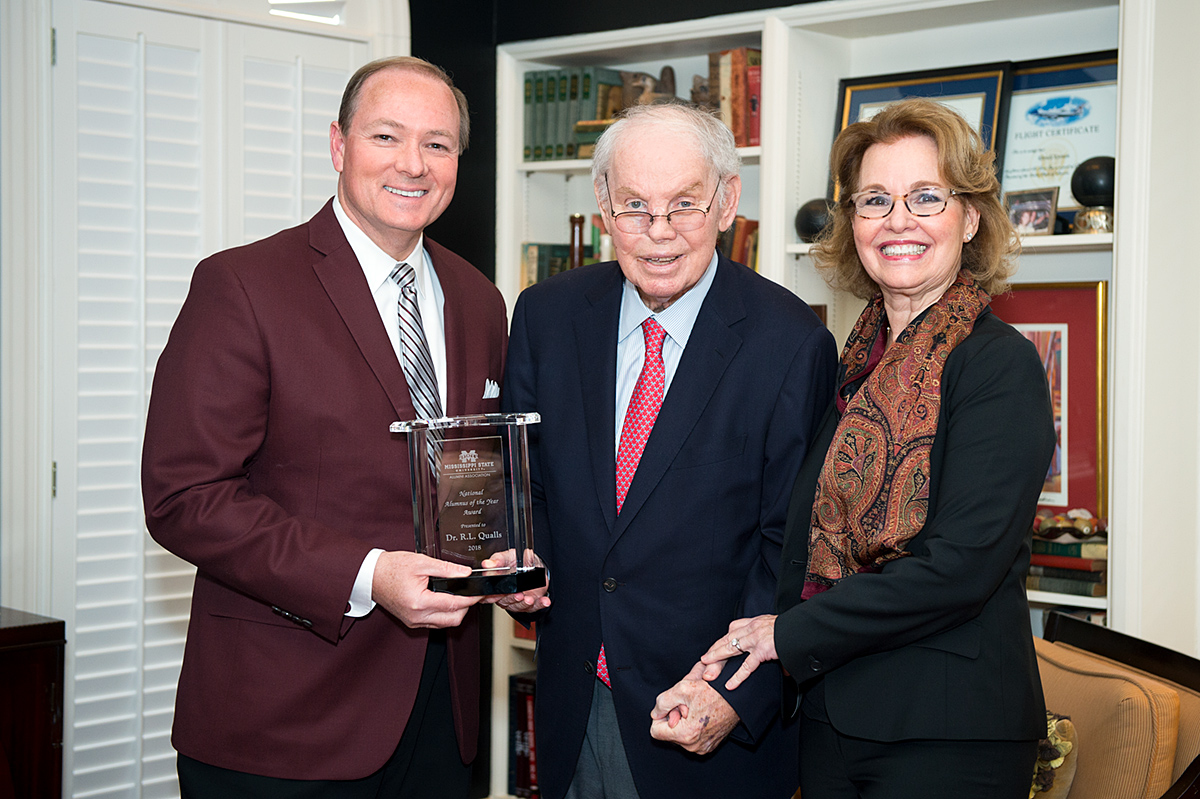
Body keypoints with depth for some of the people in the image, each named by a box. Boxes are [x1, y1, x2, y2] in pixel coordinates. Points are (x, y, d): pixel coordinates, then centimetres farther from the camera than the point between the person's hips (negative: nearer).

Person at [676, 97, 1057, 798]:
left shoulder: (999, 362, -12)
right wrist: (727, 684, -4)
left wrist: (789, 634, -13)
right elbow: (810, 545, 9)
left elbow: (960, 563, -20)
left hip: (948, 738, -6)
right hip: (831, 716, 6)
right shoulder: (857, 366, 9)